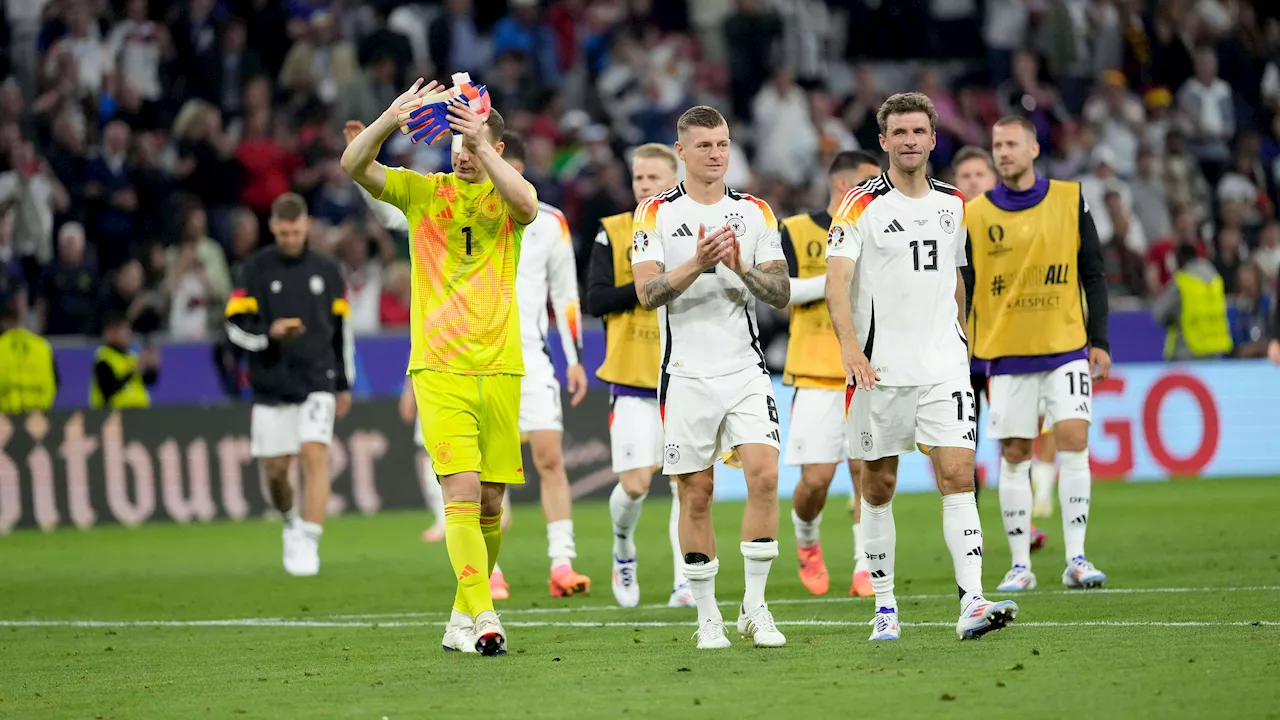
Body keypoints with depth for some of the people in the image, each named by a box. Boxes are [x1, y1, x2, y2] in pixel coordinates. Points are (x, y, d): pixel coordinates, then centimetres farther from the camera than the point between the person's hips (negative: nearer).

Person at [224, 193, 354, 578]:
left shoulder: (326, 271, 7)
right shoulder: (255, 269, 0)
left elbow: (341, 329, 16)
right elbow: (235, 326, -4)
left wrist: (344, 384, 17)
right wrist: (270, 332, -23)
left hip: (317, 383, 0)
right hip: (271, 384, 0)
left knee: (315, 454, -16)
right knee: (275, 468, 5)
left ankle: (308, 544, -16)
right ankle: (291, 522, 35)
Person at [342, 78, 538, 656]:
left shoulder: (505, 197, 6)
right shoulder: (422, 192, 7)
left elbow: (526, 203, -19)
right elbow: (353, 165, -7)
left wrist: (482, 144, -29)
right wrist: (391, 118, -24)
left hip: (499, 369, 2)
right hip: (438, 368, -2)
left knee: (490, 502, 6)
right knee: (462, 490, -15)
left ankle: (464, 617, 21)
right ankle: (483, 619, -20)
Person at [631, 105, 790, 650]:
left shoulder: (755, 212, 8)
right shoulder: (656, 213, 1)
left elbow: (780, 293, 3)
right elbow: (648, 293, -9)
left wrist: (743, 268, -15)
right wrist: (698, 263, -23)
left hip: (745, 369, 1)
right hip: (686, 374, -1)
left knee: (764, 474, -14)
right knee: (696, 493, 1)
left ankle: (754, 608, -4)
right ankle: (707, 616, 12)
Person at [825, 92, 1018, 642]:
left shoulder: (951, 204, 10)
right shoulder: (861, 205, -5)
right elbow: (837, 278, -15)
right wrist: (850, 346, -29)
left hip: (943, 365, 3)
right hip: (879, 368, -3)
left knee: (957, 474, -10)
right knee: (879, 487, 5)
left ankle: (972, 603, -17)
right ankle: (884, 606, 16)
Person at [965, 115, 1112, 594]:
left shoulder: (1070, 200, 3)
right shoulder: (975, 216, 2)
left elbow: (1093, 275, 6)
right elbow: (962, 293, 5)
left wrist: (1099, 340, 1)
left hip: (1066, 347, 0)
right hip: (1006, 353, 1)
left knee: (1073, 440, -11)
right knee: (1014, 454, 1)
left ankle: (1076, 559, -7)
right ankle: (1020, 566, 7)